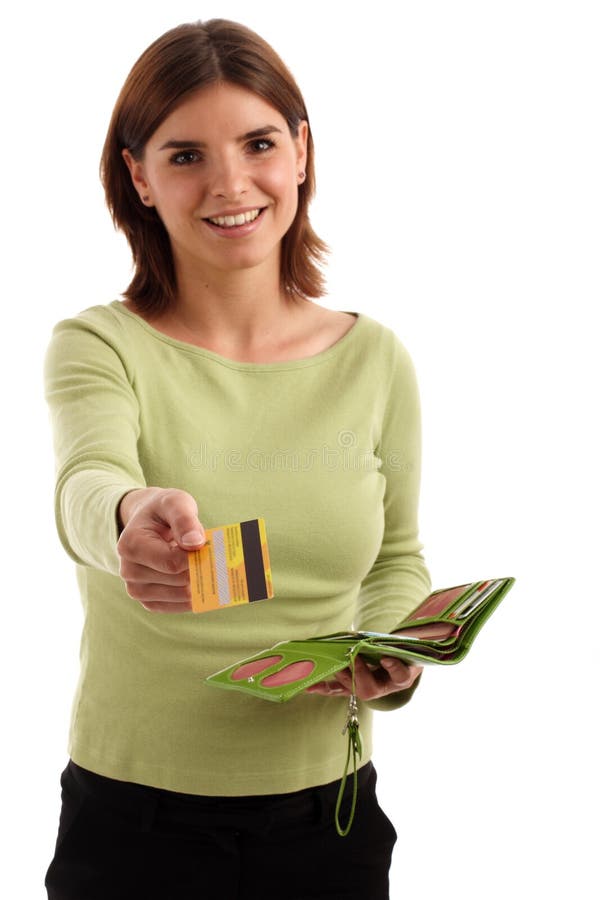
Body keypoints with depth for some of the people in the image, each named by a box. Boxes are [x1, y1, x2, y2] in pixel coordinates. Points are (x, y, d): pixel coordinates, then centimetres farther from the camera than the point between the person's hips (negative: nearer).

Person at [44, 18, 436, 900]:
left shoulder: (375, 359, 0)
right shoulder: (98, 347, -7)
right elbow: (87, 481, -28)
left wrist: (393, 666, -9)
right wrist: (133, 521, -50)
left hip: (326, 813, 3)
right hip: (135, 820, -2)